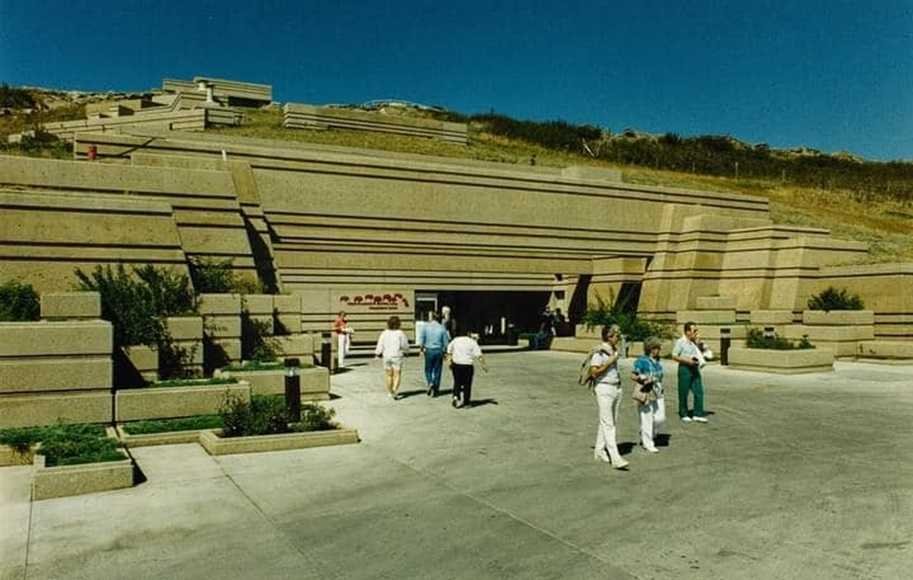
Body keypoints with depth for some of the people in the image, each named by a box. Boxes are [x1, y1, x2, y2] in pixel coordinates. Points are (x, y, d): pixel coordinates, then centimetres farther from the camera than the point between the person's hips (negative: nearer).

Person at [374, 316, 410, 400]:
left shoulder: (384, 333, -1)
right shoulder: (400, 333, -9)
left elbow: (380, 345, -1)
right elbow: (405, 345, -5)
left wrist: (377, 354, 10)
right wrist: (406, 352, 14)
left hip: (387, 356, 3)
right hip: (397, 356, -3)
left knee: (388, 375, 16)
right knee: (397, 375, 1)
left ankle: (390, 392, 24)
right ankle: (395, 392, -13)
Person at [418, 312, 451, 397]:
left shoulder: (426, 327, -4)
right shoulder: (442, 328, -4)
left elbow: (421, 340, -2)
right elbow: (446, 342, -2)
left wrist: (421, 349, 14)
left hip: (429, 350, 0)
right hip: (439, 351, 0)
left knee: (428, 370, 15)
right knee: (437, 370, 7)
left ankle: (430, 383, -10)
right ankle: (435, 391, 9)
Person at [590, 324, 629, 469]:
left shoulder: (614, 350, 12)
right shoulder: (599, 352, -12)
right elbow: (594, 373, -18)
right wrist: (610, 361, -18)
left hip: (617, 388, 8)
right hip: (604, 388, -8)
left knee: (613, 421, 12)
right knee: (608, 424, -8)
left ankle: (599, 450, 25)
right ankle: (615, 458, -12)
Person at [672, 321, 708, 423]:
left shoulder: (695, 342, 14)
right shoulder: (680, 342, -8)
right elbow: (674, 356, -11)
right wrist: (687, 360, -18)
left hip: (695, 369, 7)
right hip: (685, 369, -7)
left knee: (699, 391, 1)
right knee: (683, 393, 2)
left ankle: (697, 414, 7)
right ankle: (684, 415, 13)